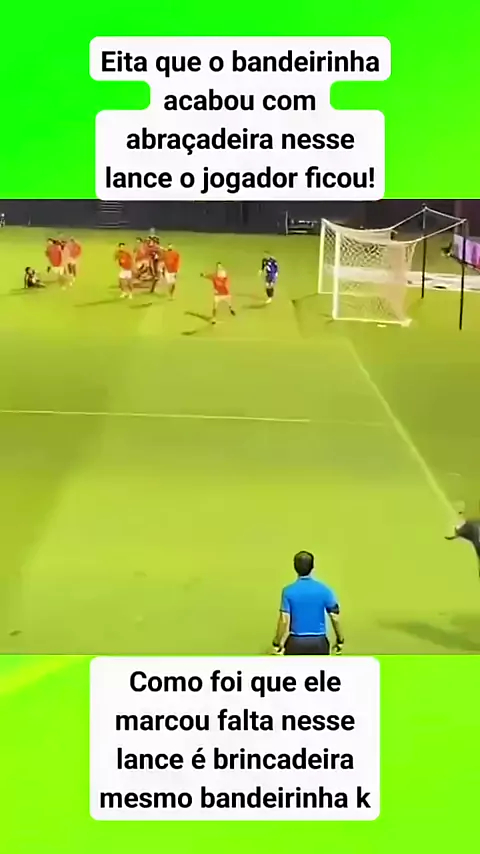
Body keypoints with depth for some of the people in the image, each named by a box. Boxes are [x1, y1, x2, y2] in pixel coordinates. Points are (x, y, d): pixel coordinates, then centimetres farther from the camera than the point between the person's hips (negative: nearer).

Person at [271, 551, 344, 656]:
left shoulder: (288, 591, -8)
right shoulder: (324, 590, -5)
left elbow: (284, 621, -11)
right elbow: (335, 617, -4)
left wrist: (277, 644, -2)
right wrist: (340, 641, 8)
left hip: (295, 642, 0)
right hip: (319, 642, 1)